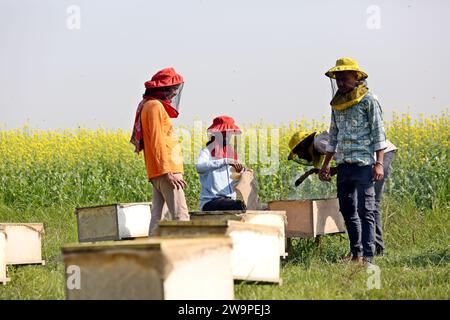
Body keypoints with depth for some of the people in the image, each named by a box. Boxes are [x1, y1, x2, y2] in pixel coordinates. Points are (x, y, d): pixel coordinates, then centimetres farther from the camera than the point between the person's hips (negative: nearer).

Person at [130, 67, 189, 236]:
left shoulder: (150, 106, 21)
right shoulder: (155, 106, -10)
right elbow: (157, 141, -18)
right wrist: (168, 172, -21)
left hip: (157, 173, 10)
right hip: (166, 171, -10)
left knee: (159, 216, 6)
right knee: (180, 215, -13)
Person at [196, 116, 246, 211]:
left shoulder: (231, 153, 17)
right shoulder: (207, 151, -2)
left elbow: (235, 183, 19)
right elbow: (199, 167, -27)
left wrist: (240, 173, -5)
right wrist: (225, 161, -32)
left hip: (229, 200, 6)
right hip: (210, 201, -6)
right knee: (239, 205, -30)